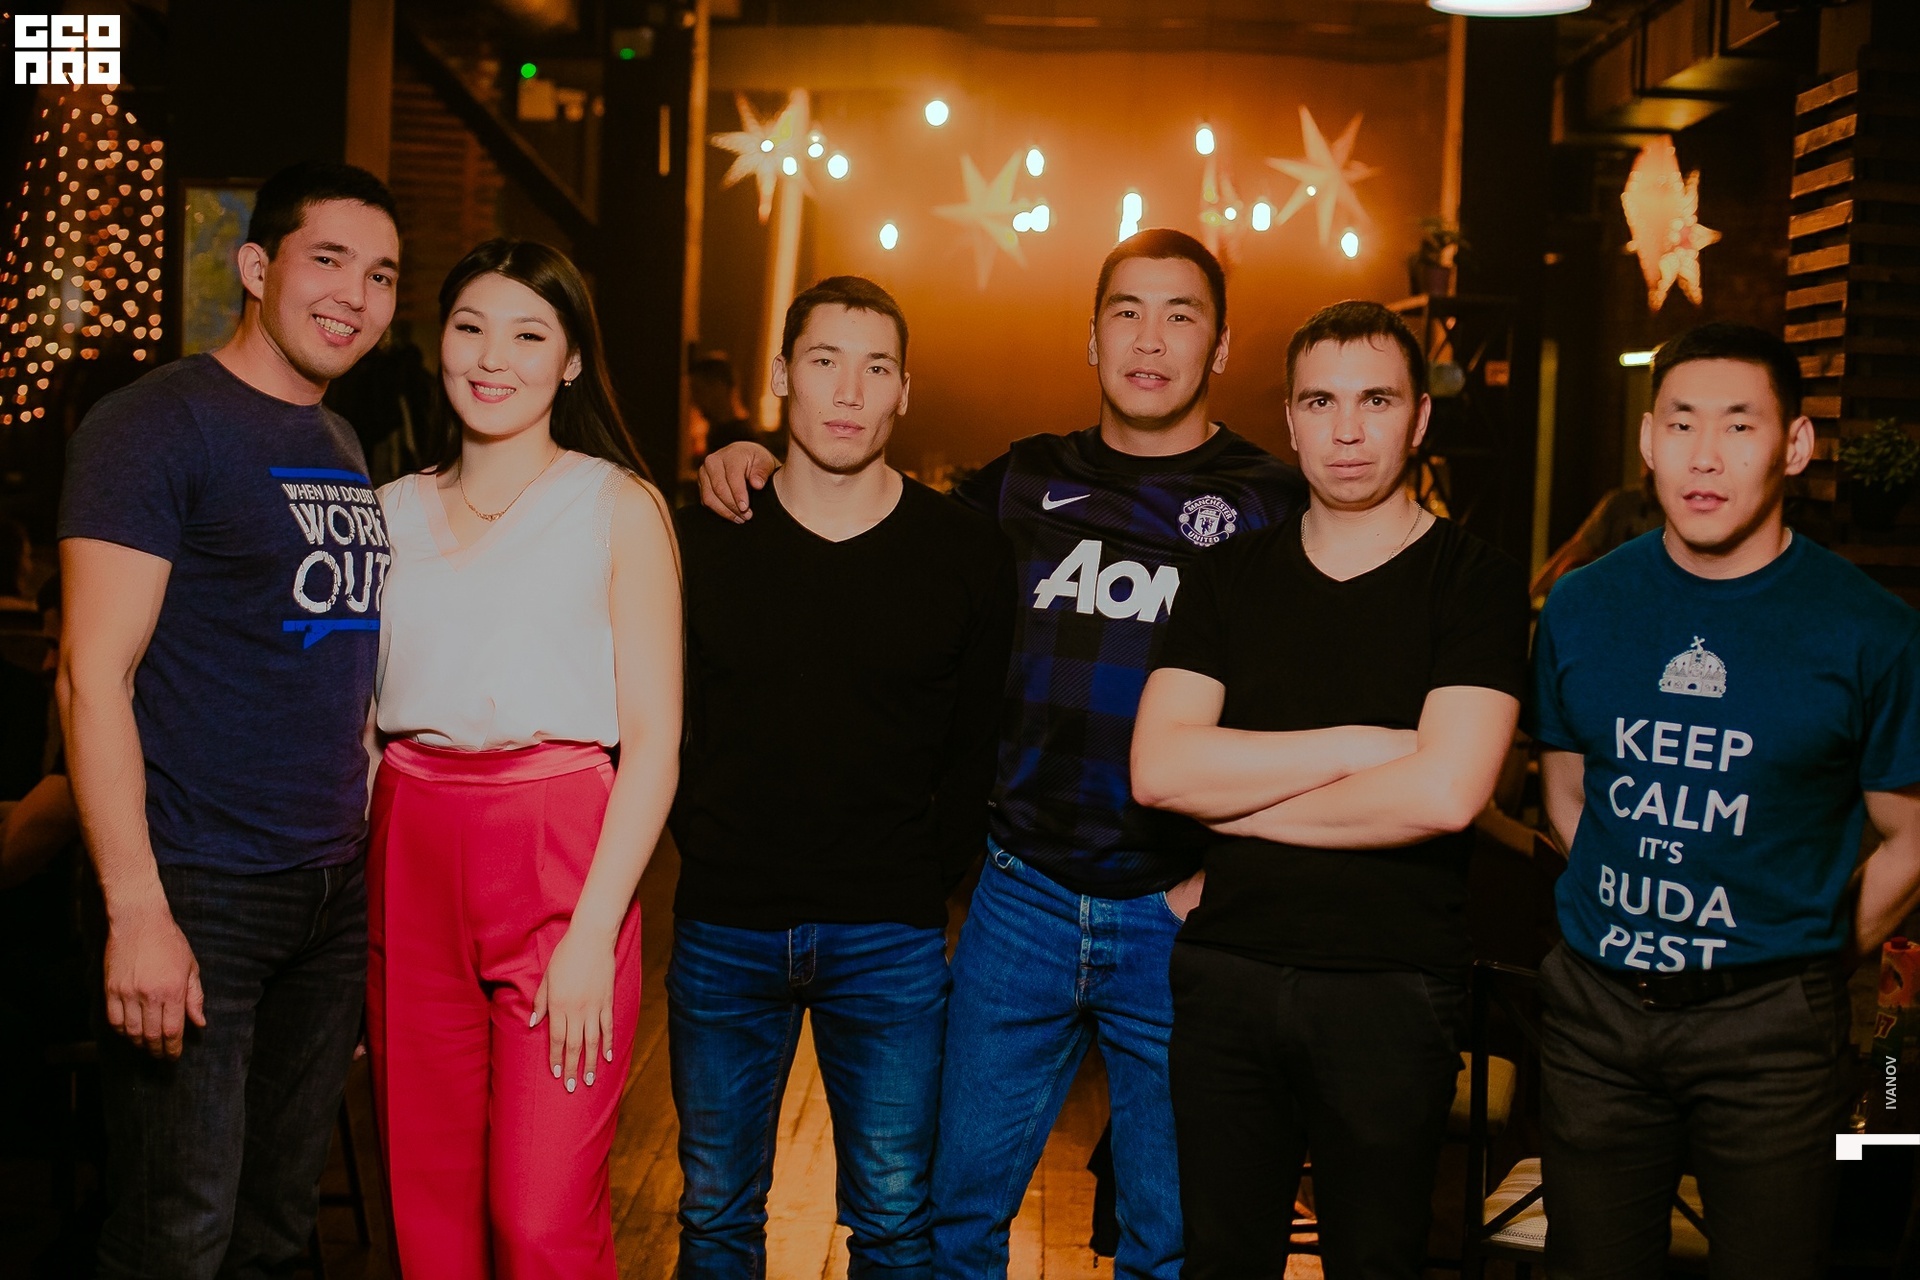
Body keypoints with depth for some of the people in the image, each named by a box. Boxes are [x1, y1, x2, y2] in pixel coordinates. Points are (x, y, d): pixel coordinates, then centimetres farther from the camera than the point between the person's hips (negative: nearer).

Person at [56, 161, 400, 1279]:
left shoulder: (345, 449, 14)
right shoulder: (157, 425, -9)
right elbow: (94, 675, -15)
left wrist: (368, 857, 13)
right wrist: (138, 913, -20)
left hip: (336, 888, 7)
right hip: (199, 893, -7)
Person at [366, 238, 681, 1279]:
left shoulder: (617, 506, 2)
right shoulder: (394, 511, 13)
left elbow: (653, 741, -4)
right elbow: (359, 712, 16)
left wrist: (593, 932, -12)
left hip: (561, 856, -4)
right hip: (409, 856, 4)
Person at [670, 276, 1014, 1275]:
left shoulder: (968, 552, -1)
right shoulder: (702, 539, 1)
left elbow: (981, 737, 5)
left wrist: (934, 866, 0)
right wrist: (707, 842, 2)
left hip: (891, 934, -1)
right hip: (724, 924, 1)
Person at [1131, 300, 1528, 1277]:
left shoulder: (1475, 582, -4)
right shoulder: (1229, 579, 6)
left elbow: (1444, 793, -18)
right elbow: (1158, 769, -7)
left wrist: (1241, 802, -8)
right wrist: (1361, 744, -13)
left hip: (1391, 986, -3)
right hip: (1226, 973, 3)